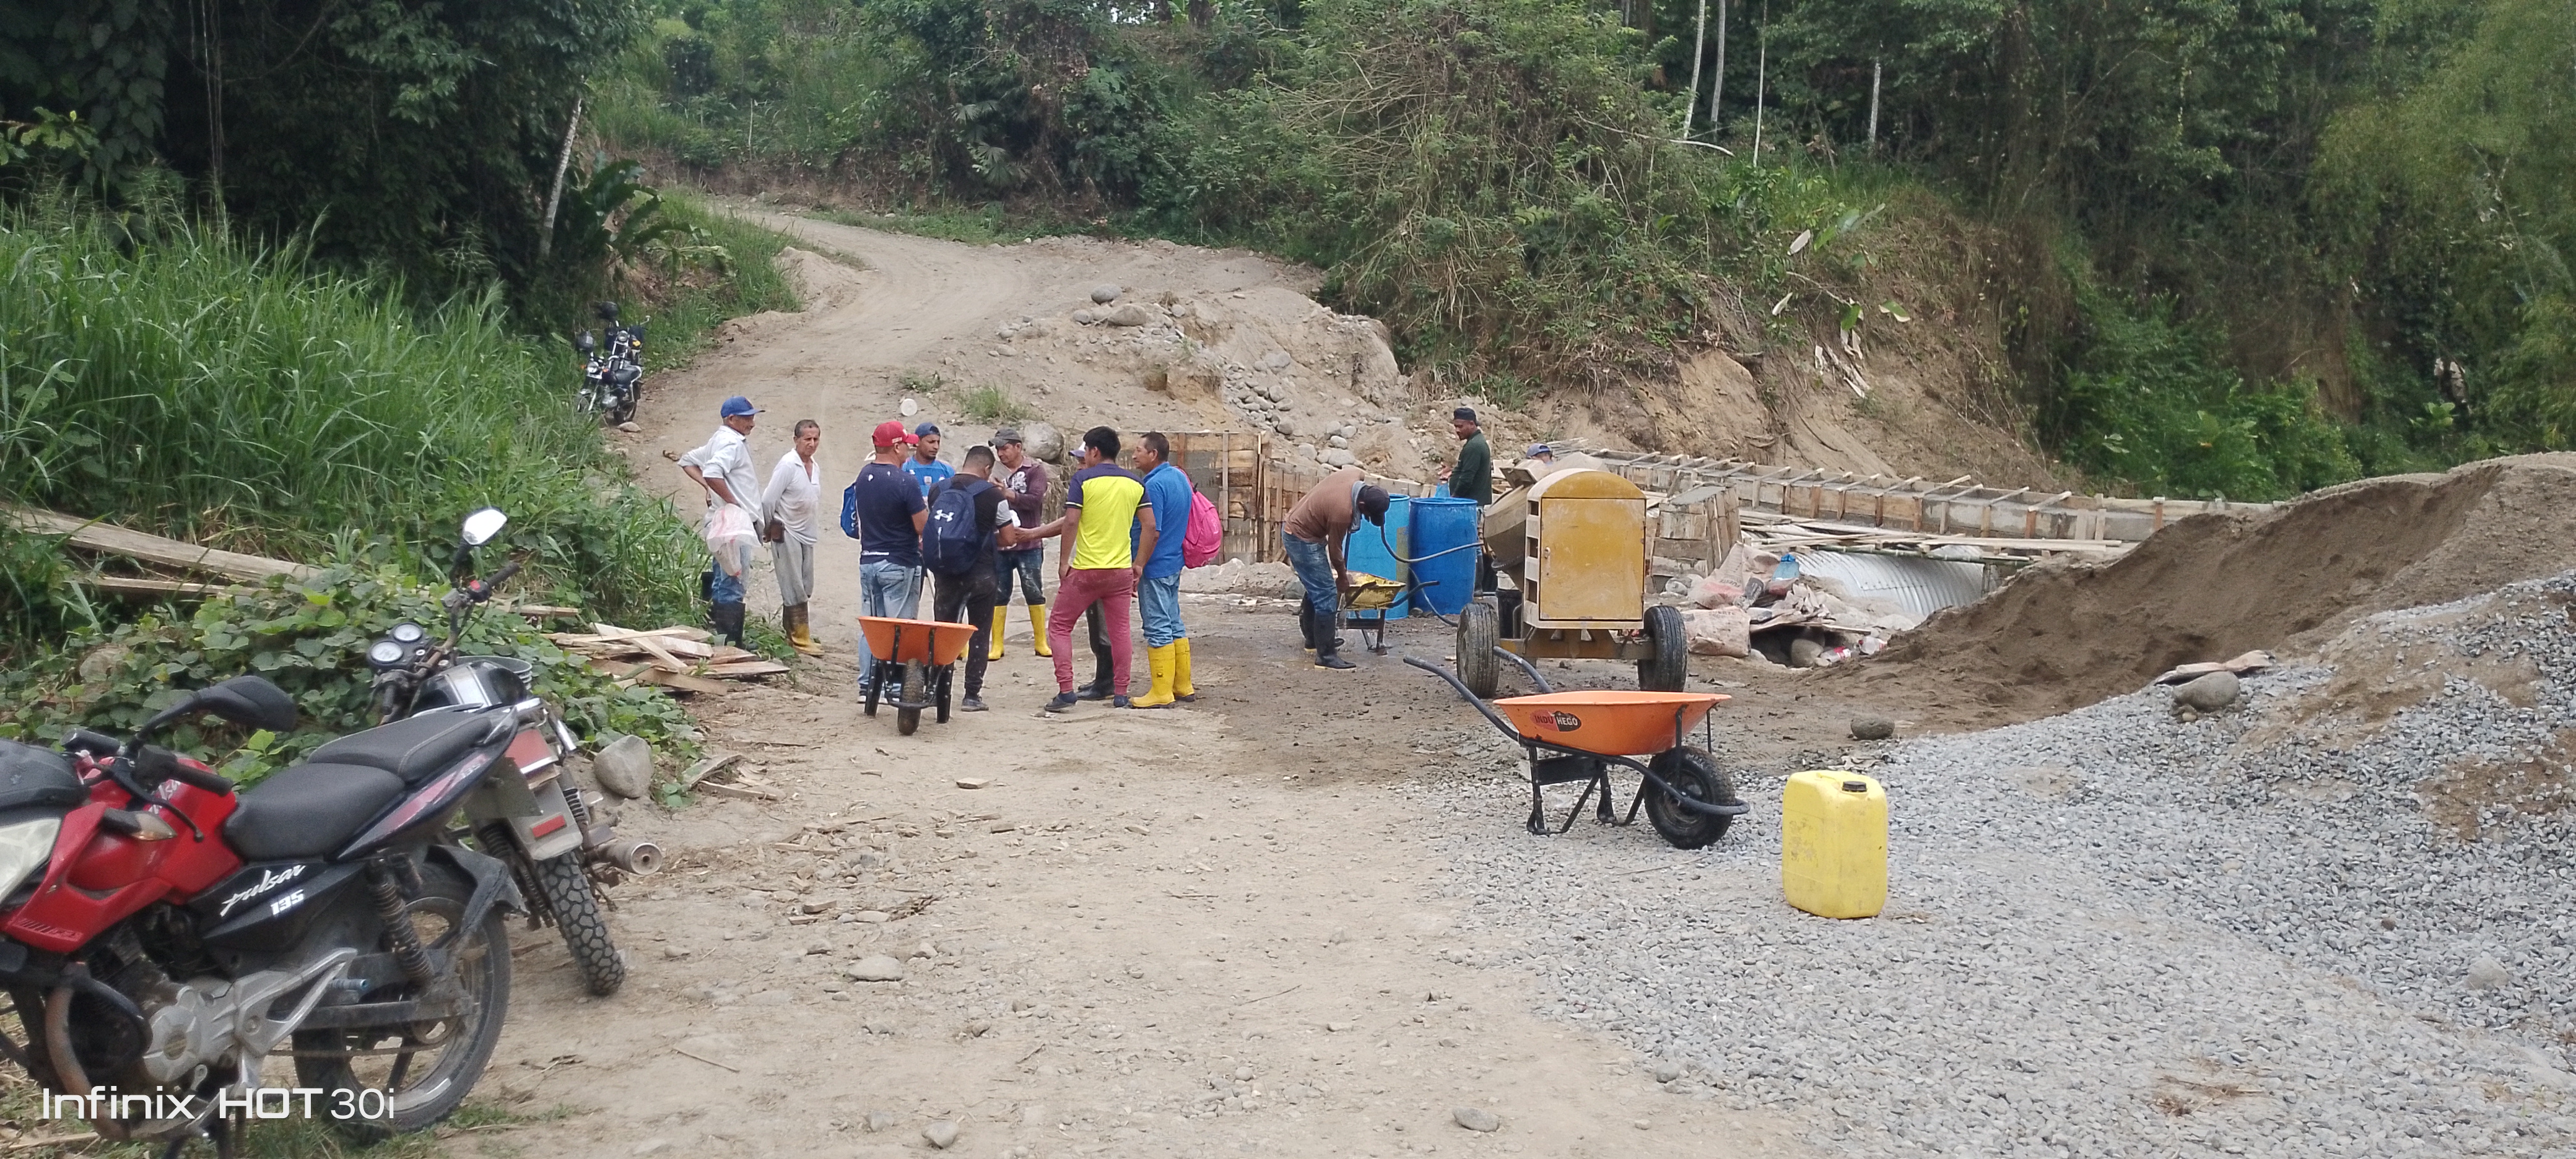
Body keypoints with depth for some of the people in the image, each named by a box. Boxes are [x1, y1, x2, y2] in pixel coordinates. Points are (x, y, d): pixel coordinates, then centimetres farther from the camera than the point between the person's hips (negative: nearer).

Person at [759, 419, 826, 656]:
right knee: (795, 589, -4)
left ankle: (793, 634, 18)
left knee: (805, 588, 10)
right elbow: (768, 501, -14)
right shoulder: (788, 465, -16)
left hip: (806, 534, 8)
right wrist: (768, 530, -4)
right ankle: (799, 638, 1)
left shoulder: (813, 466, 8)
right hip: (786, 534, -8)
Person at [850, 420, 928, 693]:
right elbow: (923, 526, -17)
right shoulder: (904, 482, -18)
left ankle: (866, 684, 14)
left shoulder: (864, 475, 5)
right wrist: (926, 507, 5)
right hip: (899, 563, -6)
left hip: (868, 560, 6)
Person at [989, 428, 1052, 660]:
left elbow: (1035, 500, -14)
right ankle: (997, 645, 12)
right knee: (998, 594, 6)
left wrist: (1008, 493, -23)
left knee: (1034, 592, 4)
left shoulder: (1035, 470, -1)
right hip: (1000, 543, 3)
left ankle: (1041, 643, 13)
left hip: (1028, 544, -3)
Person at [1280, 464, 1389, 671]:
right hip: (1302, 540, -10)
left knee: (1316, 588, 22)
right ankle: (1326, 656, -7)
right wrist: (1343, 577, 2)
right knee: (1326, 595, -9)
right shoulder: (1342, 512, -31)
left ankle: (1313, 640, 35)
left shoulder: (1356, 475, -11)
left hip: (1295, 527, 10)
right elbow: (1334, 549, -16)